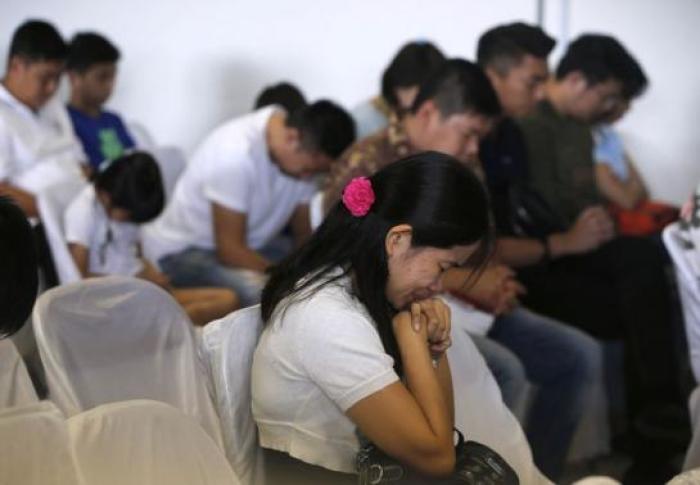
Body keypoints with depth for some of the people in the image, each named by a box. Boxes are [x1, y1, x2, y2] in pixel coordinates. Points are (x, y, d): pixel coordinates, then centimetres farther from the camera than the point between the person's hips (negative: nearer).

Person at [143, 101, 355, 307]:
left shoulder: (305, 153, -7)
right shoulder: (236, 154, -31)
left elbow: (305, 234, 1)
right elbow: (229, 250, -28)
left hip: (250, 244, 7)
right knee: (256, 290, -37)